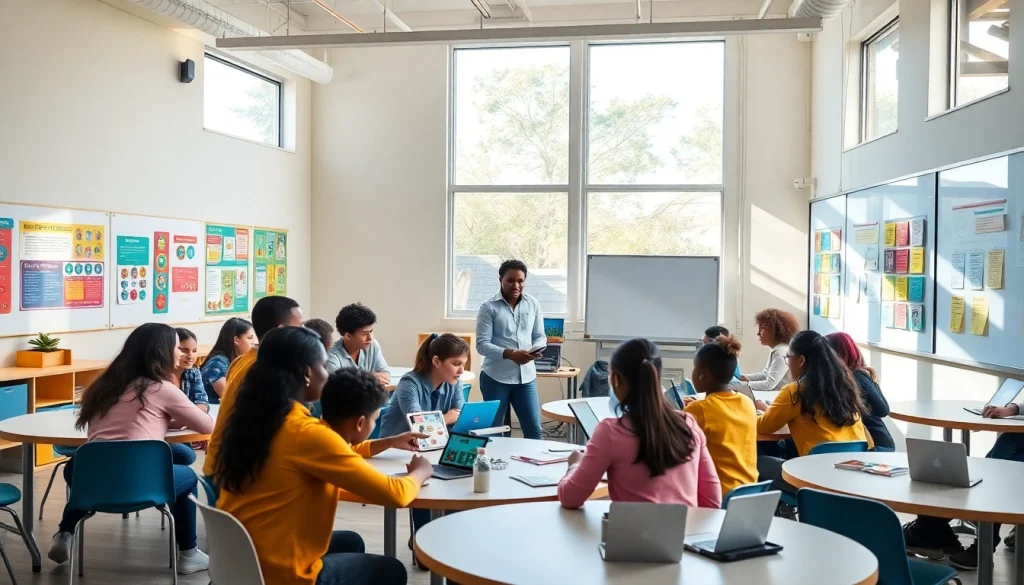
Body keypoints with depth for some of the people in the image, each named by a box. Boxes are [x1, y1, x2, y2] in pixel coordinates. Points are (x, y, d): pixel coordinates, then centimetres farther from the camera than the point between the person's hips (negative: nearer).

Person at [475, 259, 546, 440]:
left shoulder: (533, 304, 7)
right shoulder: (488, 307, -6)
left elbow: (540, 336, 10)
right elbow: (482, 345, -11)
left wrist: (536, 350, -13)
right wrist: (510, 354, -25)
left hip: (526, 376, 3)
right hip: (495, 377, -3)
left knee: (534, 430, 4)